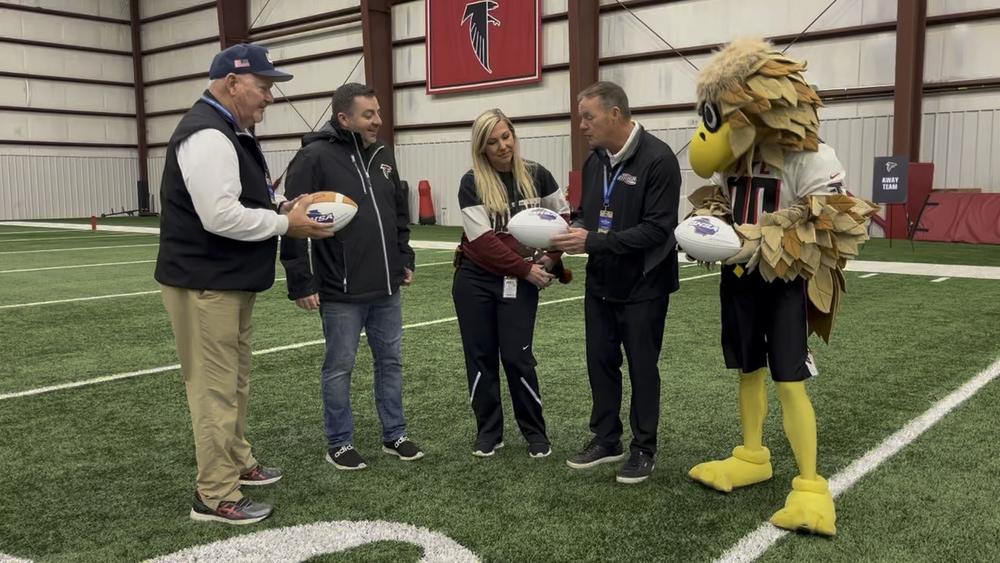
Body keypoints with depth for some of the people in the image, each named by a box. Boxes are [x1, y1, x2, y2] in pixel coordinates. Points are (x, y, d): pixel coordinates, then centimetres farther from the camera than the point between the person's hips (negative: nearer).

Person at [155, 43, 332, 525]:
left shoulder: (229, 131, 15)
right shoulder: (207, 135, -20)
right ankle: (215, 497, 6)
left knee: (234, 381, 20)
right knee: (215, 387, -3)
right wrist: (286, 224, -18)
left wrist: (279, 208, 4)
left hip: (231, 281, 11)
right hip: (206, 284, -11)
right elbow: (221, 216, -28)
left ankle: (237, 462, 35)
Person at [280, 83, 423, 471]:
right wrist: (301, 282, -15)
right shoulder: (315, 157, -13)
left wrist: (404, 259, 15)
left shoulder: (382, 155, 9)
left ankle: (395, 435, 29)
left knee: (391, 361, 14)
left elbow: (400, 213, 20)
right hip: (341, 293, -6)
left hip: (386, 288, 7)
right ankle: (339, 443, 22)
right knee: (339, 368, 7)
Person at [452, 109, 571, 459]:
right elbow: (483, 240, -15)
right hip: (475, 280, 0)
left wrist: (551, 257, -4)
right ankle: (488, 431, 21)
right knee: (480, 356, 6)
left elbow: (562, 216, 10)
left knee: (517, 357, -3)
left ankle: (535, 432, 15)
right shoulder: (472, 183, -9)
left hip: (519, 283, 0)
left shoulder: (536, 175, -2)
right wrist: (526, 268, -17)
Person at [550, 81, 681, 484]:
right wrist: (568, 235, -7)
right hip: (600, 283, 7)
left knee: (642, 368, 6)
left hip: (643, 286, -6)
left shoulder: (658, 159, -18)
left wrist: (592, 242, -27)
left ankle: (644, 449, 22)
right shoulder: (595, 160, 5)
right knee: (601, 362, 14)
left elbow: (657, 229, -24)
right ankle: (606, 439, 30)